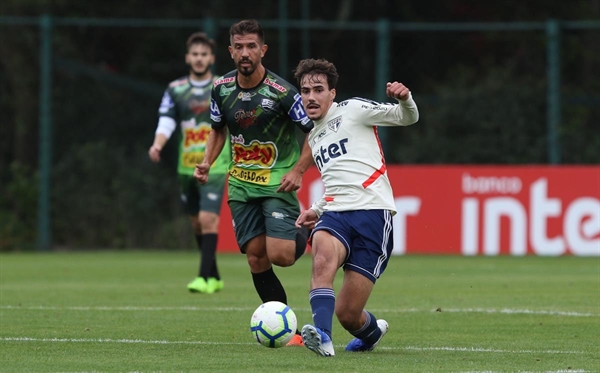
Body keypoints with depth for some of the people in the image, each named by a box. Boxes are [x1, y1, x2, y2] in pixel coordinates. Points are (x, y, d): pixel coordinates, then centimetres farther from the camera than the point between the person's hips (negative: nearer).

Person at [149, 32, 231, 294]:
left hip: (214, 167, -4)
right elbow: (166, 122, -3)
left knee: (208, 219, -16)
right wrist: (158, 144, -23)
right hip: (186, 166, 4)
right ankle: (215, 277, 25)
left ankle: (205, 278, -16)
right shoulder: (175, 90, 6)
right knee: (197, 222, 11)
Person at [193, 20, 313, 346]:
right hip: (241, 185, 5)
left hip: (278, 183, -5)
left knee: (280, 255, -18)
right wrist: (207, 163, 2)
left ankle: (307, 230, 17)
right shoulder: (222, 88, -1)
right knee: (255, 257, -3)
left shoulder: (282, 92, -16)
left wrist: (297, 170, -17)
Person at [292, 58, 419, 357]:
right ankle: (322, 335, -45)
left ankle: (371, 331, 28)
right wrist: (315, 210, 22)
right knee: (323, 256, -35)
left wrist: (404, 99, -18)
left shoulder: (352, 110, 6)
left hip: (372, 212, -5)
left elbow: (407, 118, 4)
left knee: (347, 314, -8)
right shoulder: (314, 137, 27)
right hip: (335, 213, 5)